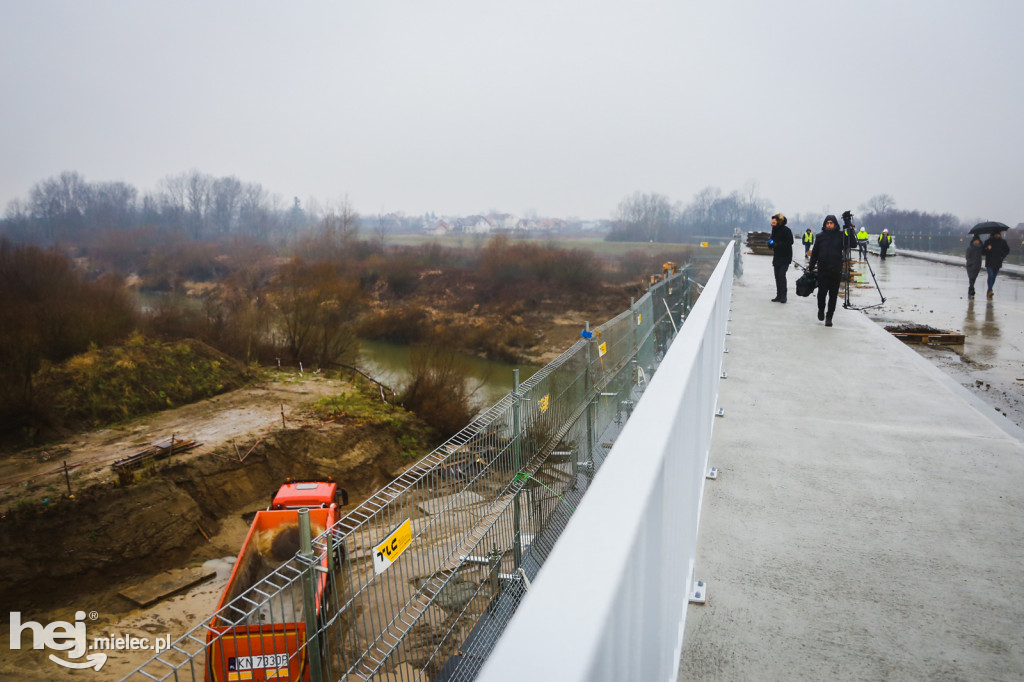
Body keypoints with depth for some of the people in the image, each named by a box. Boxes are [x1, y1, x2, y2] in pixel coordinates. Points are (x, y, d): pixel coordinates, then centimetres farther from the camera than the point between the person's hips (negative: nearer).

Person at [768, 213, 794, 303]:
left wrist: (776, 244, -23)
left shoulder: (786, 230, -12)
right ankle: (779, 295, 16)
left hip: (785, 258, -7)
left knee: (781, 275, -15)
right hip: (777, 257, 7)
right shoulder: (774, 230, 10)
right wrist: (770, 242, -5)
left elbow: (789, 243, -17)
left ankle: (783, 296, -10)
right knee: (777, 276, 9)